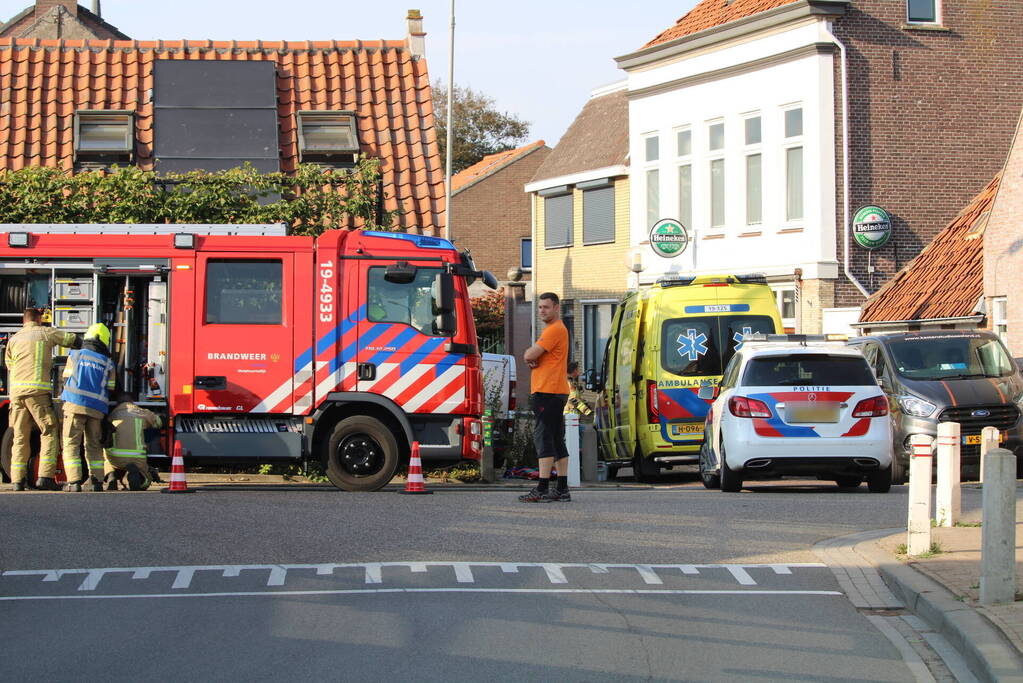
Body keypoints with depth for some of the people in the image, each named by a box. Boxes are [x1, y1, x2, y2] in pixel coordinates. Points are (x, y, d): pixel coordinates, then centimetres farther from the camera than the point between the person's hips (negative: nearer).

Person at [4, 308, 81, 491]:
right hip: (37, 390, -4)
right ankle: (45, 476, -11)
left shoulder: (14, 339, 18)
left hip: (16, 390, 4)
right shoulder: (45, 333, 7)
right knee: (49, 433, 1)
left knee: (20, 437, 9)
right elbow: (73, 340, 10)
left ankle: (17, 480, 4)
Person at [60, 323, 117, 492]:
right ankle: (96, 480, 6)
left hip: (75, 404, -2)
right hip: (97, 409, 2)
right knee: (94, 446, 13)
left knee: (71, 445, 0)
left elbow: (66, 380, 12)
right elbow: (110, 390, 10)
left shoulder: (75, 356, 6)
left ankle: (74, 481, -10)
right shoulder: (109, 364, 8)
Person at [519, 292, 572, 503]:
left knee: (543, 438, -13)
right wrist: (532, 356, -3)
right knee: (557, 440, 10)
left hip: (548, 391, -11)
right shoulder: (556, 329, 23)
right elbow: (531, 356, 20)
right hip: (557, 391, 11)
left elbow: (529, 355, -18)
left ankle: (542, 489, -17)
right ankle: (562, 489, 12)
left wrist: (529, 354, 5)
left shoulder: (554, 330, -12)